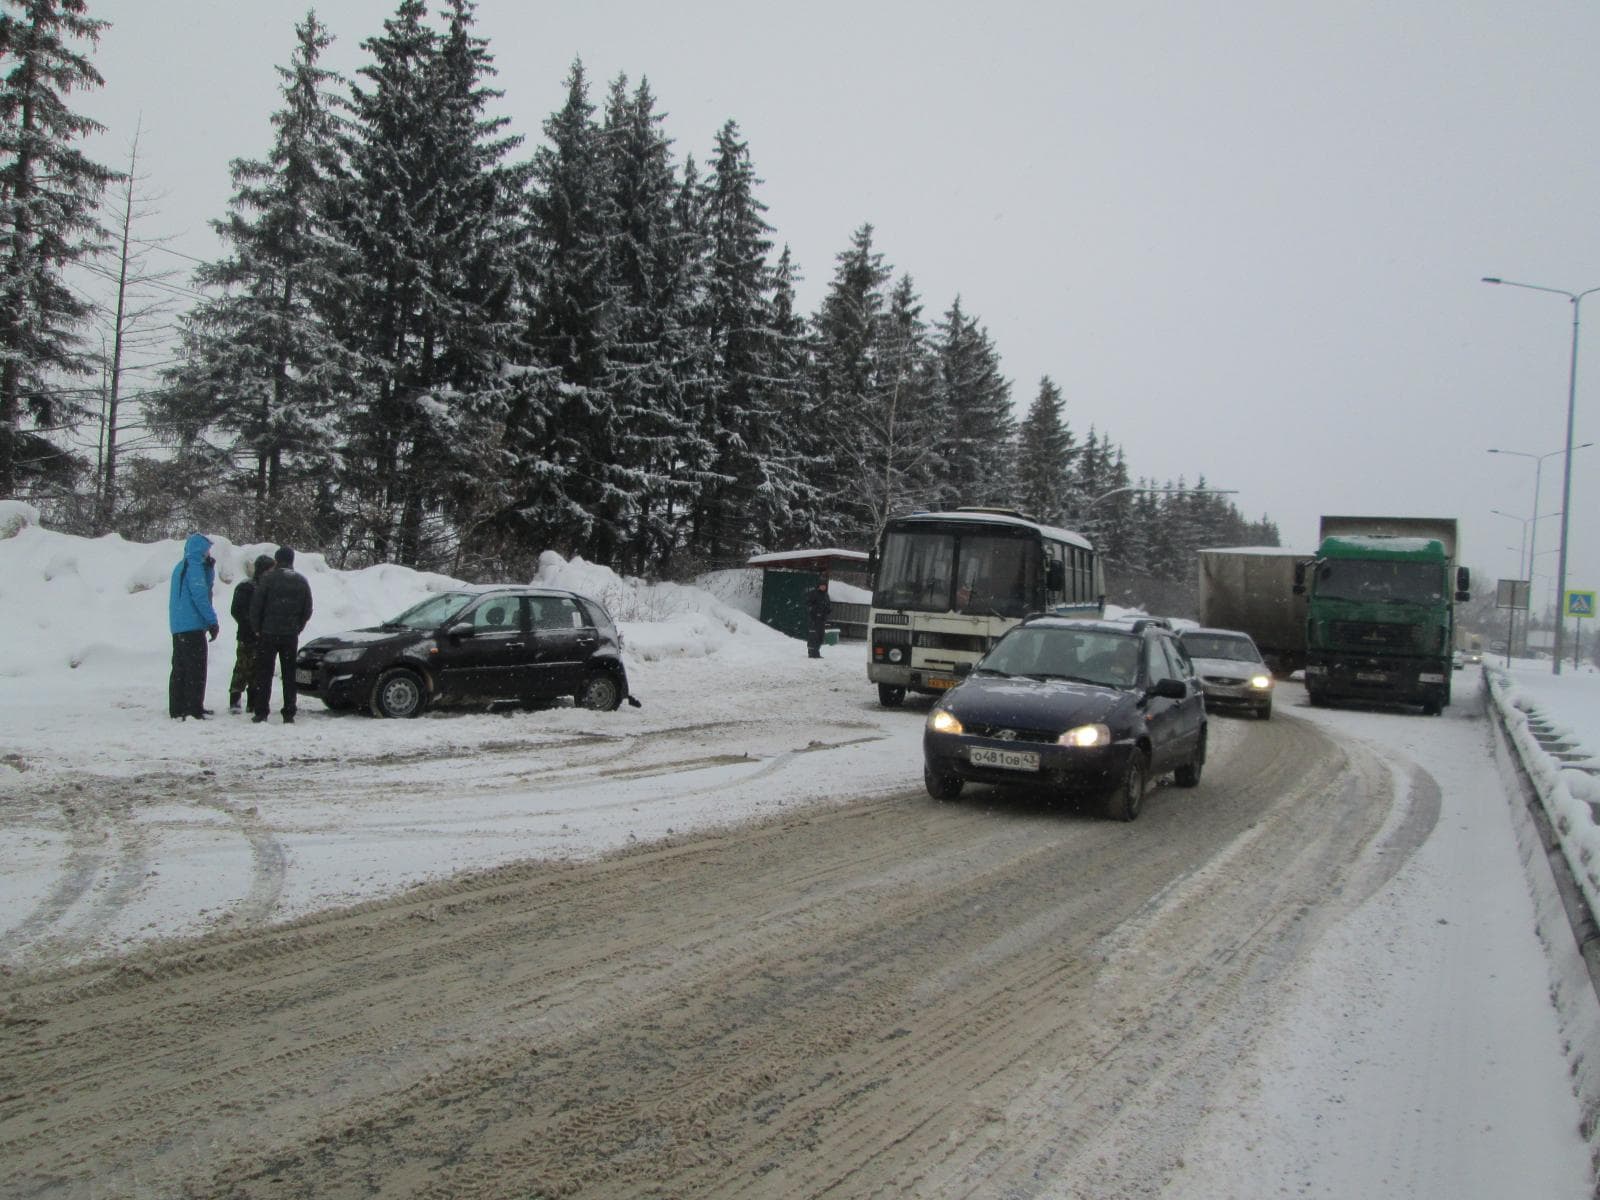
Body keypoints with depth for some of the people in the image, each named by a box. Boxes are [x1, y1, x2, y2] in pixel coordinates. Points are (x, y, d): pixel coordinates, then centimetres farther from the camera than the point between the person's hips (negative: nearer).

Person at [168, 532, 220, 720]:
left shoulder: (181, 567, 17)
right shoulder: (194, 567, -12)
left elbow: (206, 584, 24)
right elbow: (200, 597, -19)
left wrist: (209, 567, 10)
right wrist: (212, 621, -17)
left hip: (178, 626, 9)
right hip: (192, 625, -9)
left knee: (180, 668, 12)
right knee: (195, 668, -7)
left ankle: (178, 708, 15)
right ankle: (194, 709, -8)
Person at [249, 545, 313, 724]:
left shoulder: (269, 579, -7)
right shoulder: (301, 581, 6)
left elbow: (255, 606, -7)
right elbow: (307, 610, 8)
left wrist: (257, 629, 4)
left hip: (268, 635, -3)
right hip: (291, 636, 3)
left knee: (264, 674, 3)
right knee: (289, 676, 7)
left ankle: (260, 713, 1)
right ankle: (289, 715, 5)